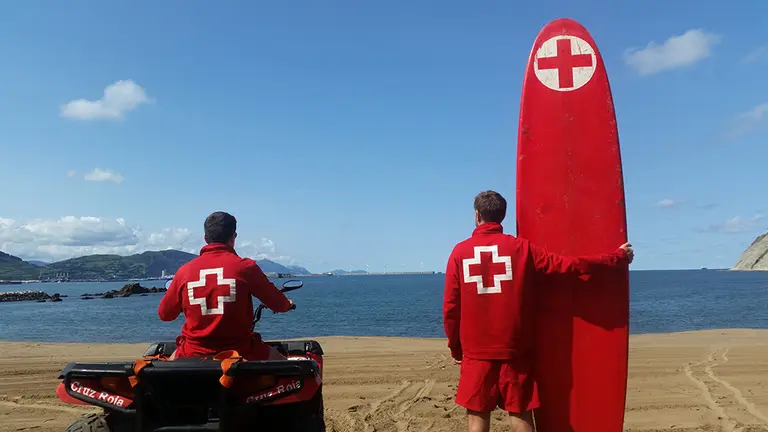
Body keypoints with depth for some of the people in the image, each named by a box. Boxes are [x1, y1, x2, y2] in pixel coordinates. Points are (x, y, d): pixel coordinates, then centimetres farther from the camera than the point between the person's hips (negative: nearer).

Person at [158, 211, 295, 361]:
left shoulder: (185, 270, -3)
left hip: (193, 355, 3)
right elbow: (278, 304, -1)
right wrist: (288, 304, 22)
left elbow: (164, 314, 9)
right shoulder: (245, 266, -9)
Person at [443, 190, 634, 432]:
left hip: (476, 351, 0)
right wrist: (618, 258, 10)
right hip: (514, 349, 1)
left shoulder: (460, 252, -2)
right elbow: (569, 265, -2)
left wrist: (455, 347, 13)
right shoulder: (521, 248, -2)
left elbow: (450, 307, 0)